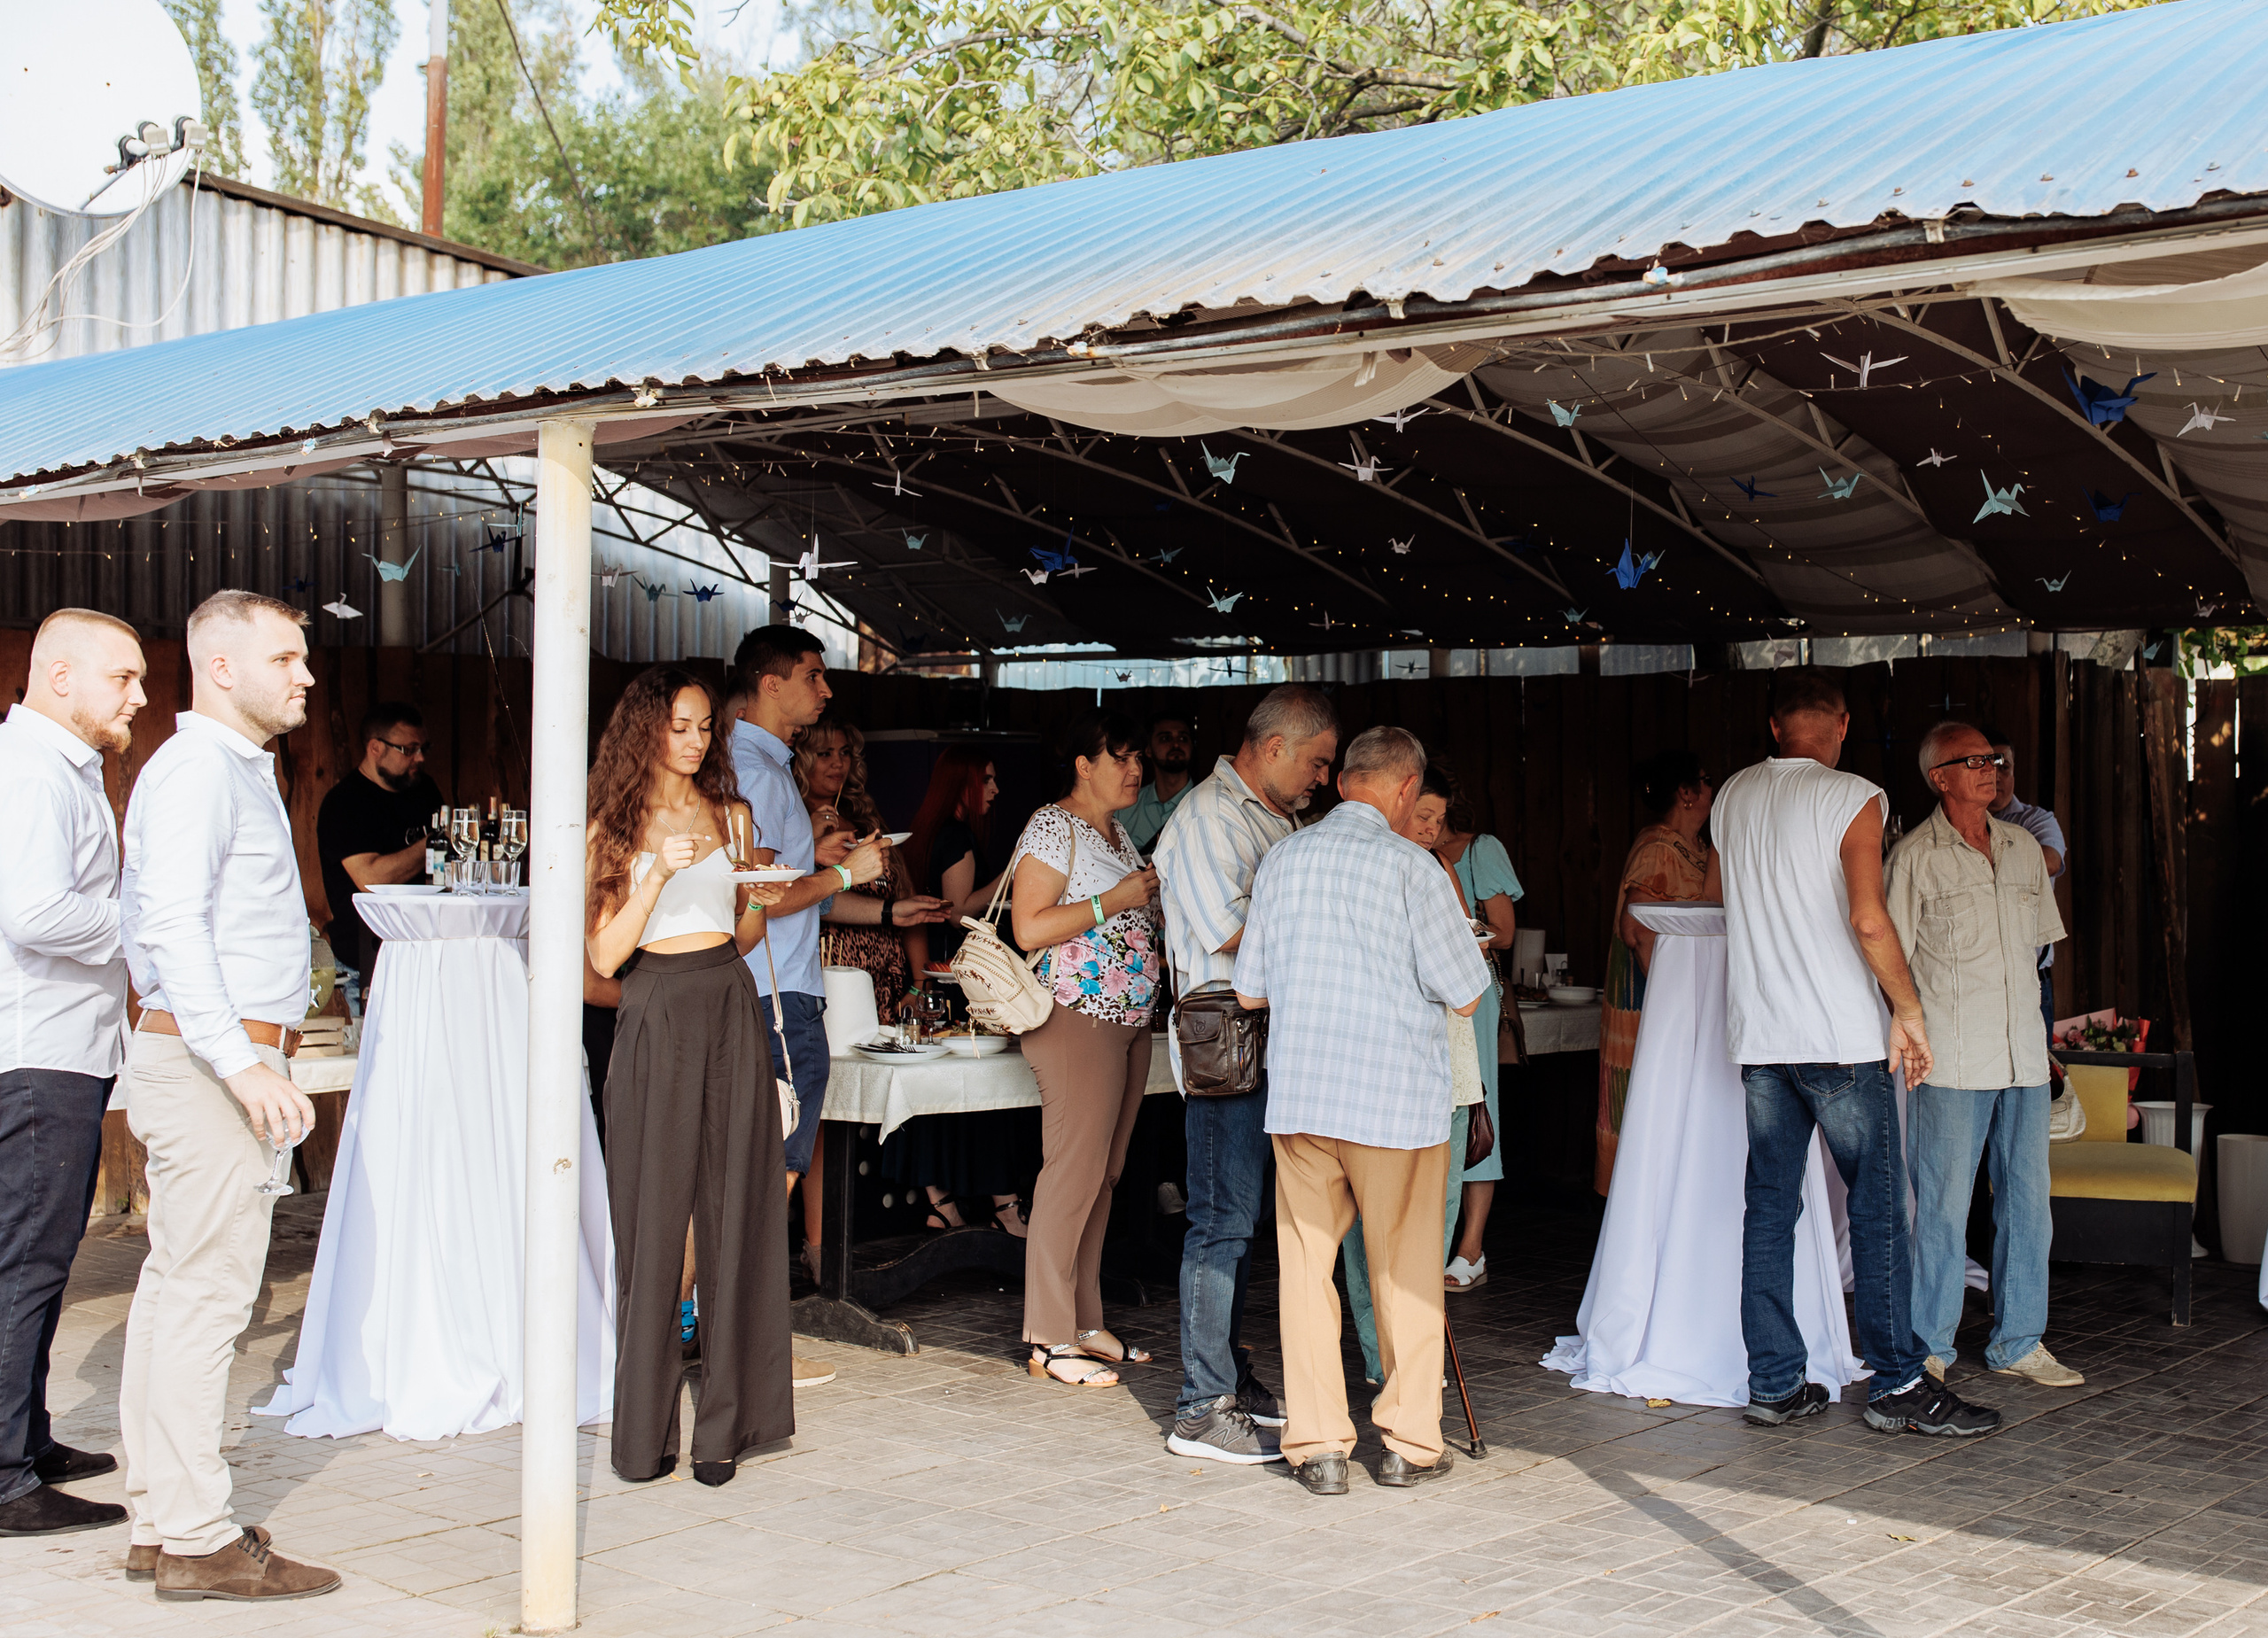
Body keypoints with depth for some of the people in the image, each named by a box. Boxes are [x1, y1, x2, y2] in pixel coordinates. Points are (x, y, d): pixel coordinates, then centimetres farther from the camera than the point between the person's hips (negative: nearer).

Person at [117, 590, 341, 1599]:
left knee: (176, 1287, 11)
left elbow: (142, 921, 26)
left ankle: (159, 1519, 18)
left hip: (215, 1058, 10)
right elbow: (172, 925, -23)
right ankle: (197, 1539, -5)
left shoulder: (240, 769, 20)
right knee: (205, 1295, -8)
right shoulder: (197, 769, -12)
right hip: (208, 1059, -10)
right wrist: (241, 1062, -29)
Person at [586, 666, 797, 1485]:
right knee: (651, 1222, -2)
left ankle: (724, 1422, 8)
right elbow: (604, 954, -4)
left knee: (734, 1216, 2)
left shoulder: (730, 815, 13)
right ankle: (643, 1430, 7)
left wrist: (760, 901, -1)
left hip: (730, 1013, 3)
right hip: (655, 1022, -3)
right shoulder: (613, 828, 4)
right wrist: (660, 873, -14)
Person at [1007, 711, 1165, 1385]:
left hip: (1129, 1020, 9)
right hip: (1075, 1019, -9)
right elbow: (1030, 928, -17)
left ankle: (1085, 1322, 16)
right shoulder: (1053, 827, -8)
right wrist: (1114, 900, -17)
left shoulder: (1118, 833, 18)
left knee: (1102, 1175, 10)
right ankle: (1050, 1339, -4)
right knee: (1074, 1171, -9)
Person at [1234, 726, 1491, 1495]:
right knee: (1405, 1271, 10)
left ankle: (1317, 1443, 11)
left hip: (1297, 1092, 3)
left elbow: (1249, 991, 10)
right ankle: (1409, 1442, 16)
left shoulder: (1281, 859, 3)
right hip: (1397, 1095, -3)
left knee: (1306, 1263, 10)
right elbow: (1466, 995, -6)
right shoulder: (1409, 864, -10)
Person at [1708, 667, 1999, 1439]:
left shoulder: (1734, 795, 10)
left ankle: (1773, 1383, 11)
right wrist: (1909, 1010, -8)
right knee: (1878, 1208, 1)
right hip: (1839, 1035, -6)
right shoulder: (1852, 798, -8)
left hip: (1756, 1035, 6)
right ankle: (1897, 1384, 3)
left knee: (1769, 1208, 8)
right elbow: (1869, 919, -18)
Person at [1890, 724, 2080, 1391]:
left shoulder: (2024, 847, 14)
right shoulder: (1915, 855, -3)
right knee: (1942, 1206, -2)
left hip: (2024, 1056, 6)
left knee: (2027, 1199, 9)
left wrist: (2031, 1023, 15)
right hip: (1950, 1060, -5)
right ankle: (1929, 1349, 8)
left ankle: (2018, 1342, 20)